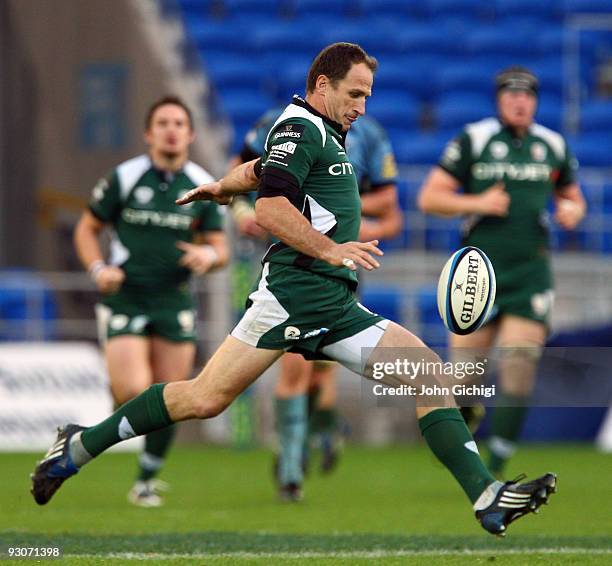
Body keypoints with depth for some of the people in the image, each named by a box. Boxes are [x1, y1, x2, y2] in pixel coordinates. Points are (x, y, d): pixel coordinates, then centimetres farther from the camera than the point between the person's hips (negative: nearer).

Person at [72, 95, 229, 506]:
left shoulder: (203, 186, 3)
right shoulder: (124, 178, -4)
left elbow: (221, 249, 7)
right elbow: (87, 229, 6)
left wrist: (209, 256, -17)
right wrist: (98, 268, -12)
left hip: (174, 302, 3)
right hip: (125, 299, -2)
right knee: (134, 393, -19)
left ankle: (147, 479, 21)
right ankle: (117, 389, 18)